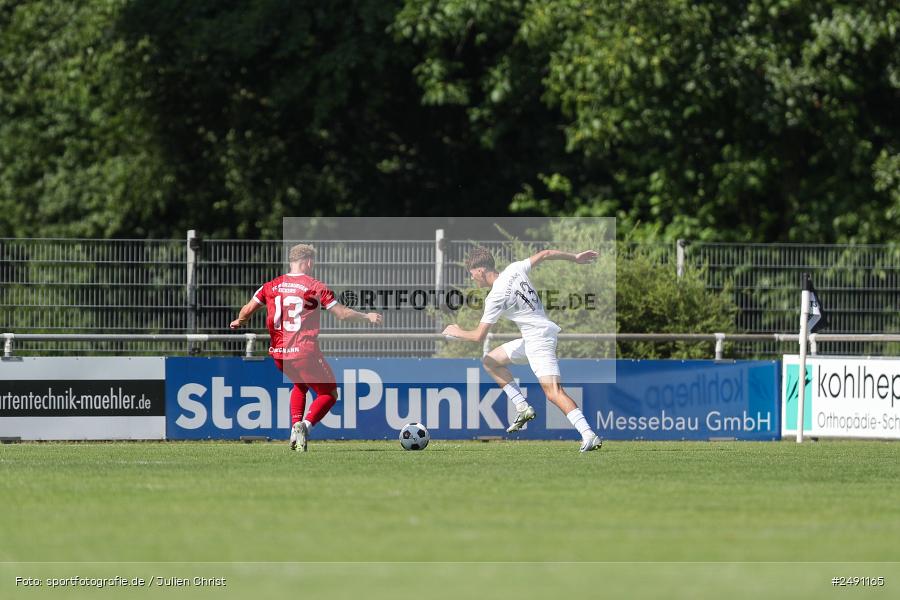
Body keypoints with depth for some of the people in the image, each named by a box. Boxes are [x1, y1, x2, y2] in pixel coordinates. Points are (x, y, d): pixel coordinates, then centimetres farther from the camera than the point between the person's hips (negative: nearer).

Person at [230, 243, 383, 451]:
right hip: (305, 353, -5)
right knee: (329, 393, 10)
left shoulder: (271, 286, 6)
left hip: (279, 354, 5)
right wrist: (367, 317, 13)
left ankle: (295, 426, 13)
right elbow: (342, 314, -2)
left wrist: (239, 322, 26)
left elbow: (247, 310, 4)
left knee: (300, 384, 32)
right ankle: (306, 425, -16)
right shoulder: (316, 287, -4)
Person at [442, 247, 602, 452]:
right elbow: (545, 254, 13)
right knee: (490, 361, 19)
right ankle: (523, 408, 16)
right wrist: (575, 258, 26)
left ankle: (589, 435, -29)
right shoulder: (514, 270, 4)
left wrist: (457, 332, 8)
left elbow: (478, 336, -12)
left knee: (553, 392, -19)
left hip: (539, 340, -10)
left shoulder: (495, 297, -17)